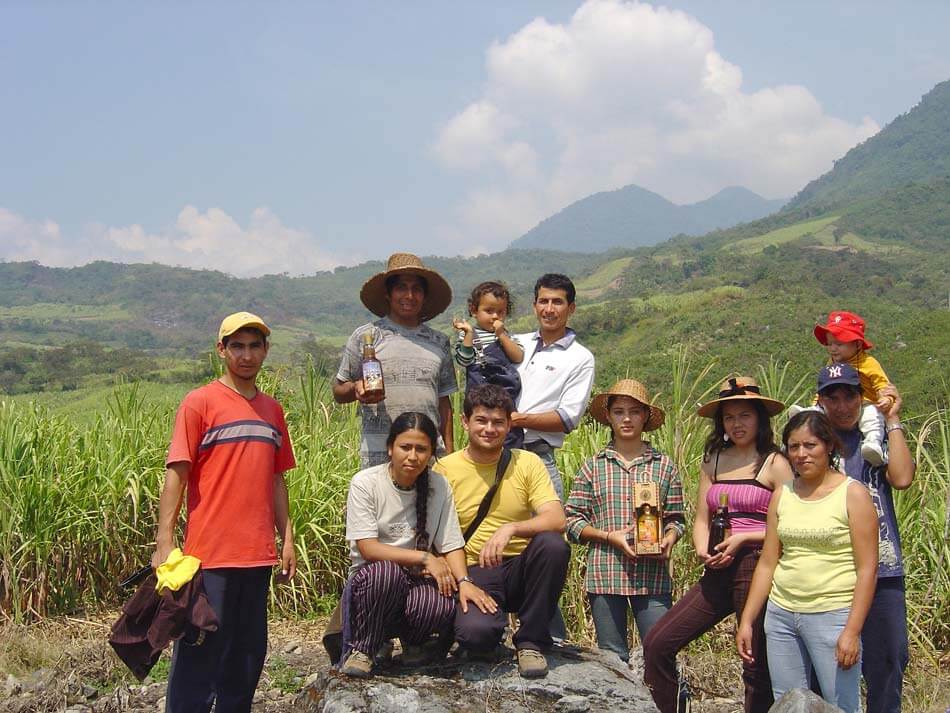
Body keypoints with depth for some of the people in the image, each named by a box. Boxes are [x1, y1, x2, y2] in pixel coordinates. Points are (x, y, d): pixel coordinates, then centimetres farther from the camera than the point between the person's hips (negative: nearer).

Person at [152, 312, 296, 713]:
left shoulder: (272, 410, 13)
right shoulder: (200, 403, -3)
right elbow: (176, 474, -8)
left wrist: (287, 539, 14)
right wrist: (164, 544, -14)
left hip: (257, 555, 6)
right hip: (210, 555, -5)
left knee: (248, 655, 12)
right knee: (200, 656, -2)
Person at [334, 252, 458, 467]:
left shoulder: (438, 342, 16)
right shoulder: (365, 336, 6)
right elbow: (338, 393, 8)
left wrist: (449, 451, 12)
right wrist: (357, 389, -14)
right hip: (379, 454, -3)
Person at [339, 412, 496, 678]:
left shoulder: (439, 486, 0)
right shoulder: (365, 483, -9)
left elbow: (451, 544, 0)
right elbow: (368, 548, -14)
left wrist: (463, 581, -19)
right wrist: (425, 558, -18)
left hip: (416, 581, 2)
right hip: (369, 579, -2)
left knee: (441, 606, -32)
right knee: (386, 571, -37)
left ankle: (412, 641, 6)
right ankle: (360, 650, -12)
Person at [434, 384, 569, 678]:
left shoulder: (527, 463, 1)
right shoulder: (446, 469, 0)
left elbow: (557, 520, -10)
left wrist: (511, 528, -28)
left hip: (520, 568, 2)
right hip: (474, 572, -2)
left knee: (553, 543, -30)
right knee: (475, 632, -33)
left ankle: (530, 641, -9)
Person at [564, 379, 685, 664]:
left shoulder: (664, 466, 8)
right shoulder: (593, 466, 6)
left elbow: (675, 518, 11)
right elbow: (572, 520, 4)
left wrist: (668, 539, -10)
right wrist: (610, 536, -10)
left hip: (652, 575, 0)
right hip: (605, 574, 0)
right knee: (612, 657, 8)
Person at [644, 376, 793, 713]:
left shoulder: (774, 463, -1)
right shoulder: (713, 461, 14)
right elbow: (701, 520, 13)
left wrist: (742, 538, -16)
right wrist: (703, 550, -7)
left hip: (756, 567, -5)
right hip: (718, 572, 5)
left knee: (757, 667, 2)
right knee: (657, 644, -4)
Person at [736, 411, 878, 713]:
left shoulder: (852, 493, -5)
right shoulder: (782, 494, 8)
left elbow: (867, 569, -9)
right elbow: (767, 563, 11)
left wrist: (852, 631, -15)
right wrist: (746, 621, 8)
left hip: (832, 616, -5)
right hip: (781, 614, 5)